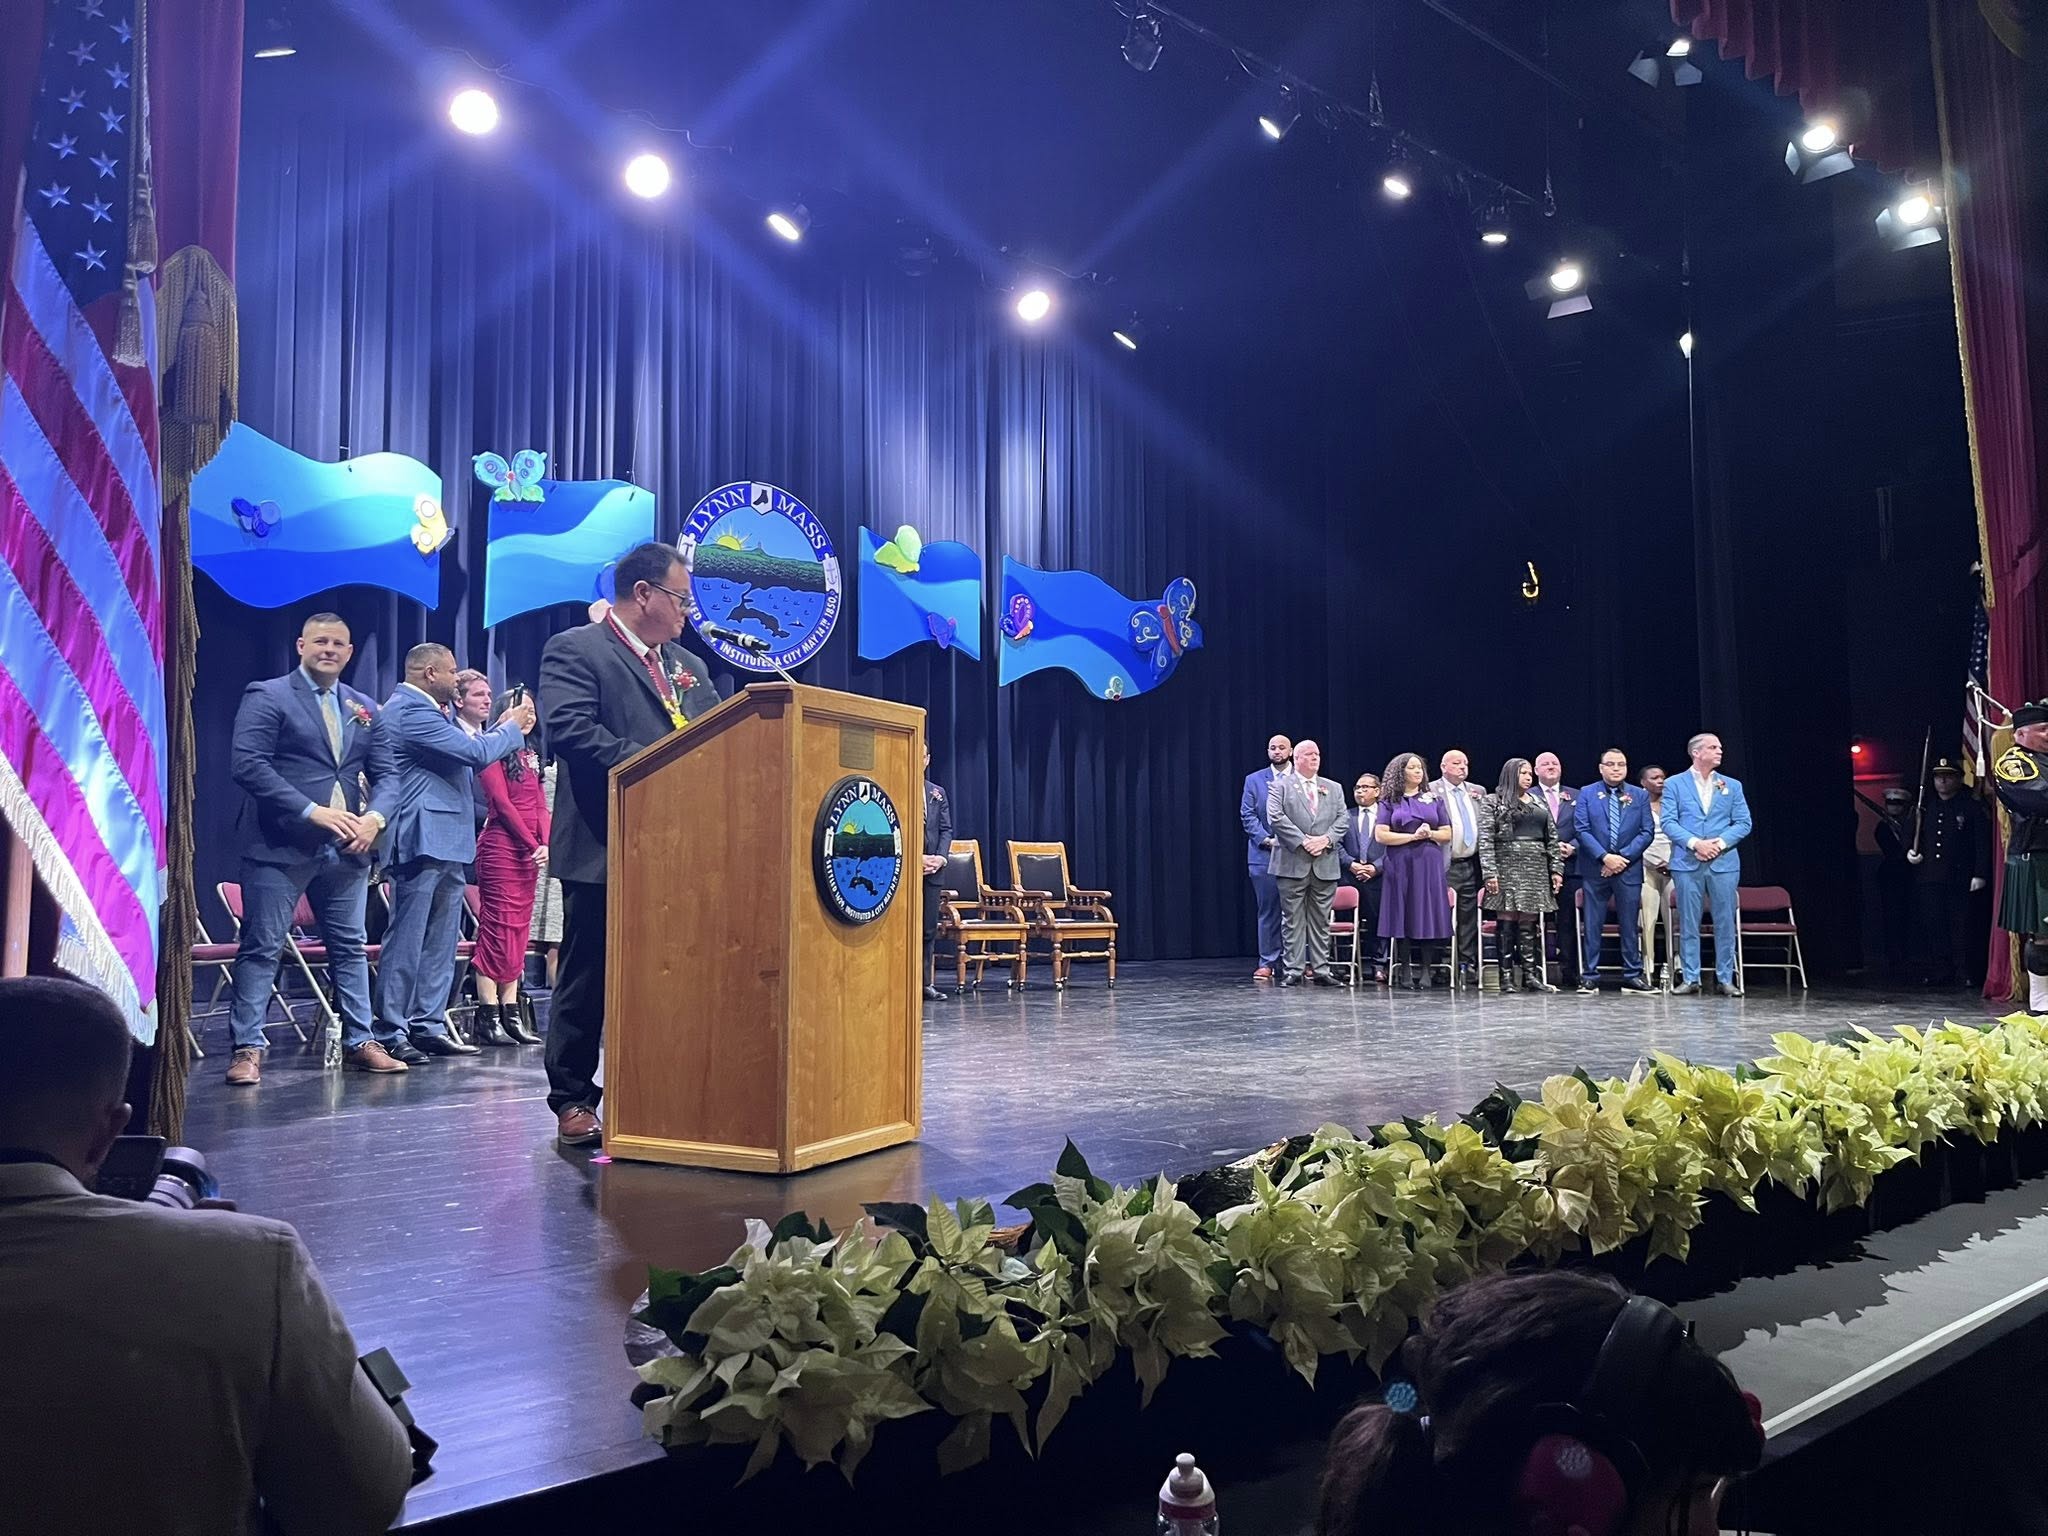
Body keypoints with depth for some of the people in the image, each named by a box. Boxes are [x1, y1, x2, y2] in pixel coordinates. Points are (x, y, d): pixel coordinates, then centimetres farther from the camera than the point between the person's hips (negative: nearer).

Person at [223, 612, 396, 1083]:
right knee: (261, 948, -1)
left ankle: (360, 1042, 17)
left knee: (350, 947, 10)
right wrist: (312, 811, -20)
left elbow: (386, 773, 13)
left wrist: (375, 816, -9)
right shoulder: (266, 696, -2)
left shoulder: (365, 708, 14)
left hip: (346, 848, 5)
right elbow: (247, 764, -13)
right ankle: (247, 1048, 6)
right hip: (280, 845, -5)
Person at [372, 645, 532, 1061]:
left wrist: (505, 727, 16)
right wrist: (513, 727, -1)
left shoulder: (421, 710, 20)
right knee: (407, 941, -5)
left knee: (441, 942, 12)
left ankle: (428, 1026, 17)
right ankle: (390, 1033, 0)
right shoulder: (411, 711, -14)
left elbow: (466, 753, 24)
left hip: (444, 844, 11)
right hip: (423, 841, -11)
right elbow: (476, 752, -16)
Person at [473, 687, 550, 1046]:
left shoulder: (529, 755, 19)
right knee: (498, 926, -8)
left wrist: (545, 844, -3)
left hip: (530, 851, 8)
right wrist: (532, 843, -12)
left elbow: (540, 805, 13)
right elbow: (501, 803, -10)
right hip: (500, 846, -8)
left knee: (520, 928, 6)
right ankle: (488, 1015, -5)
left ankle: (510, 1012, 9)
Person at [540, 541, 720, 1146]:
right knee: (588, 976, 3)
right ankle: (572, 1100, 13)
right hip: (604, 847, -7)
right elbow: (573, 731, -17)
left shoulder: (689, 665, 19)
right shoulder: (574, 650, -4)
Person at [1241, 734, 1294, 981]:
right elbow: (1247, 816, 3)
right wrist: (1266, 840, -10)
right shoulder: (1254, 780, 9)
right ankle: (1267, 963, 6)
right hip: (1264, 855, 0)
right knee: (1268, 910, 2)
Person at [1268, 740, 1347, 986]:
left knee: (1321, 921, 6)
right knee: (1293, 920, 0)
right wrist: (1302, 841, -15)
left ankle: (1320, 970, 11)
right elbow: (1275, 818, -8)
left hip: (1325, 865, 3)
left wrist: (1326, 839, -10)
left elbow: (1342, 820, 8)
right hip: (1293, 863, -3)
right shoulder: (1280, 786, 4)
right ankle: (1293, 970, 4)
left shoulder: (1334, 788, 16)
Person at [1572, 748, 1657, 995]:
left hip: (1629, 868, 1)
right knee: (1592, 924, 1)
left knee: (1630, 924, 4)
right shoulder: (1586, 794, 5)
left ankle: (1632, 975, 10)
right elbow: (1581, 829, -3)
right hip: (1595, 868, -1)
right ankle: (1589, 976, 6)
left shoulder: (1640, 796, 9)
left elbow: (1647, 832, 2)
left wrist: (1623, 857, -9)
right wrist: (1604, 857, -13)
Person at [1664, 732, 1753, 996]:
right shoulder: (1675, 785, 4)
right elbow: (1668, 822, -3)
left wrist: (1720, 843, -11)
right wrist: (1695, 843, -16)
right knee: (1688, 923, 1)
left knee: (1725, 922, 3)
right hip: (1687, 863, -2)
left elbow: (1743, 823, 5)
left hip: (1724, 862, 2)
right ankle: (1690, 978, 7)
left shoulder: (1732, 786, 11)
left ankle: (1726, 978, 11)